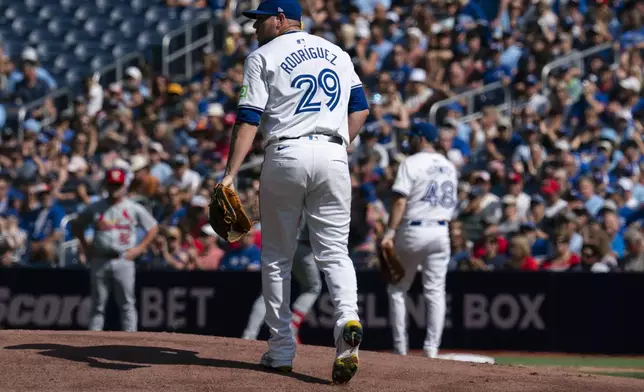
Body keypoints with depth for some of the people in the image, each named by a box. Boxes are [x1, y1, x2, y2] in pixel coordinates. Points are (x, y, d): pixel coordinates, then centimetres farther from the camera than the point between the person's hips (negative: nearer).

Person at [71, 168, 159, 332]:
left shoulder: (134, 208, 3)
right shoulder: (95, 208, 6)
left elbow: (153, 228, 9)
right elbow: (77, 225, 17)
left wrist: (140, 248, 0)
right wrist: (85, 246, 6)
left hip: (123, 261, -1)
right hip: (100, 261, 1)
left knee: (127, 304, -2)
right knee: (98, 304, 4)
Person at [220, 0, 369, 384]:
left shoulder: (263, 57, 2)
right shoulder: (336, 53, 17)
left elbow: (249, 119, -7)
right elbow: (360, 108, 13)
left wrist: (230, 174, -11)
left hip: (286, 155, -3)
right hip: (333, 156, 3)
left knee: (277, 256, 9)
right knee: (334, 250, 3)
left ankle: (282, 351, 8)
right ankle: (348, 318, -25)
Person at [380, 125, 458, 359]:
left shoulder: (411, 163, -7)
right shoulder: (449, 166, 14)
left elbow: (401, 201, -15)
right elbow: (450, 201, 16)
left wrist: (390, 233, -17)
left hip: (413, 230, -5)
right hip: (440, 231, 5)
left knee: (397, 289, 7)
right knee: (435, 291, 4)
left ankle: (400, 348, 4)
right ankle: (432, 348, -4)